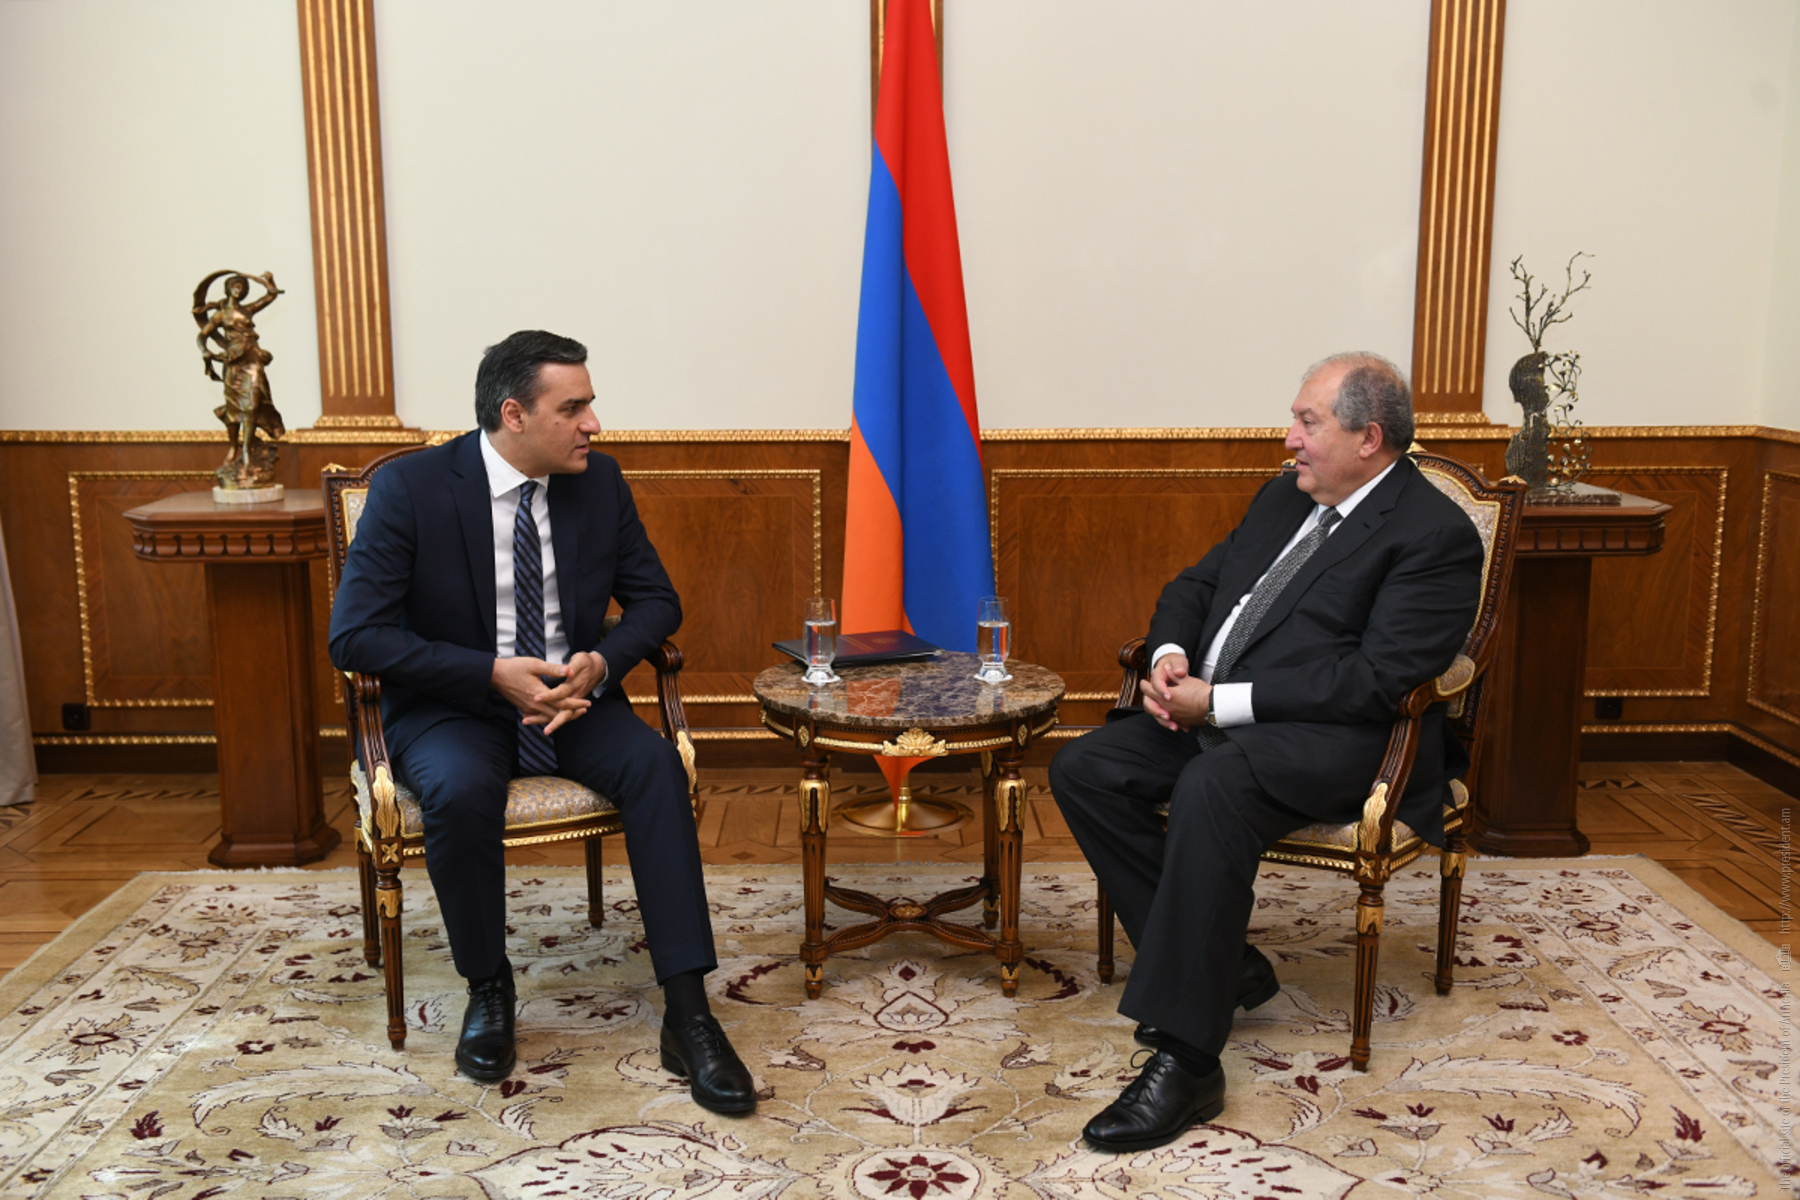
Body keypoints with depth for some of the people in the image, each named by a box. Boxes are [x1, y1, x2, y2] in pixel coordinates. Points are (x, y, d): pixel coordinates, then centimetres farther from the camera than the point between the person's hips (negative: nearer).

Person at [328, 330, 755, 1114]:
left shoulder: (599, 481, 1)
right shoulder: (409, 489, -11)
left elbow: (654, 599, 7)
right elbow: (355, 637, -14)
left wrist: (600, 663, -15)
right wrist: (495, 674, -23)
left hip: (572, 698, 3)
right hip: (451, 709, -3)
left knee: (656, 765, -27)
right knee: (462, 790, -35)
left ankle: (687, 1016, -24)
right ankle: (487, 990, -7)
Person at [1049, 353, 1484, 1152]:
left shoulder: (1436, 536, -8)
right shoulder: (1286, 497, 18)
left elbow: (1377, 680, -19)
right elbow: (1196, 584, 23)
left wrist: (1221, 701, -20)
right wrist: (1171, 654, -2)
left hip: (1336, 736, -9)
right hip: (1214, 715, 9)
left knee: (1212, 787, -37)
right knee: (1083, 770, -11)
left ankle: (1186, 1063, -32)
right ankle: (1218, 963, -2)